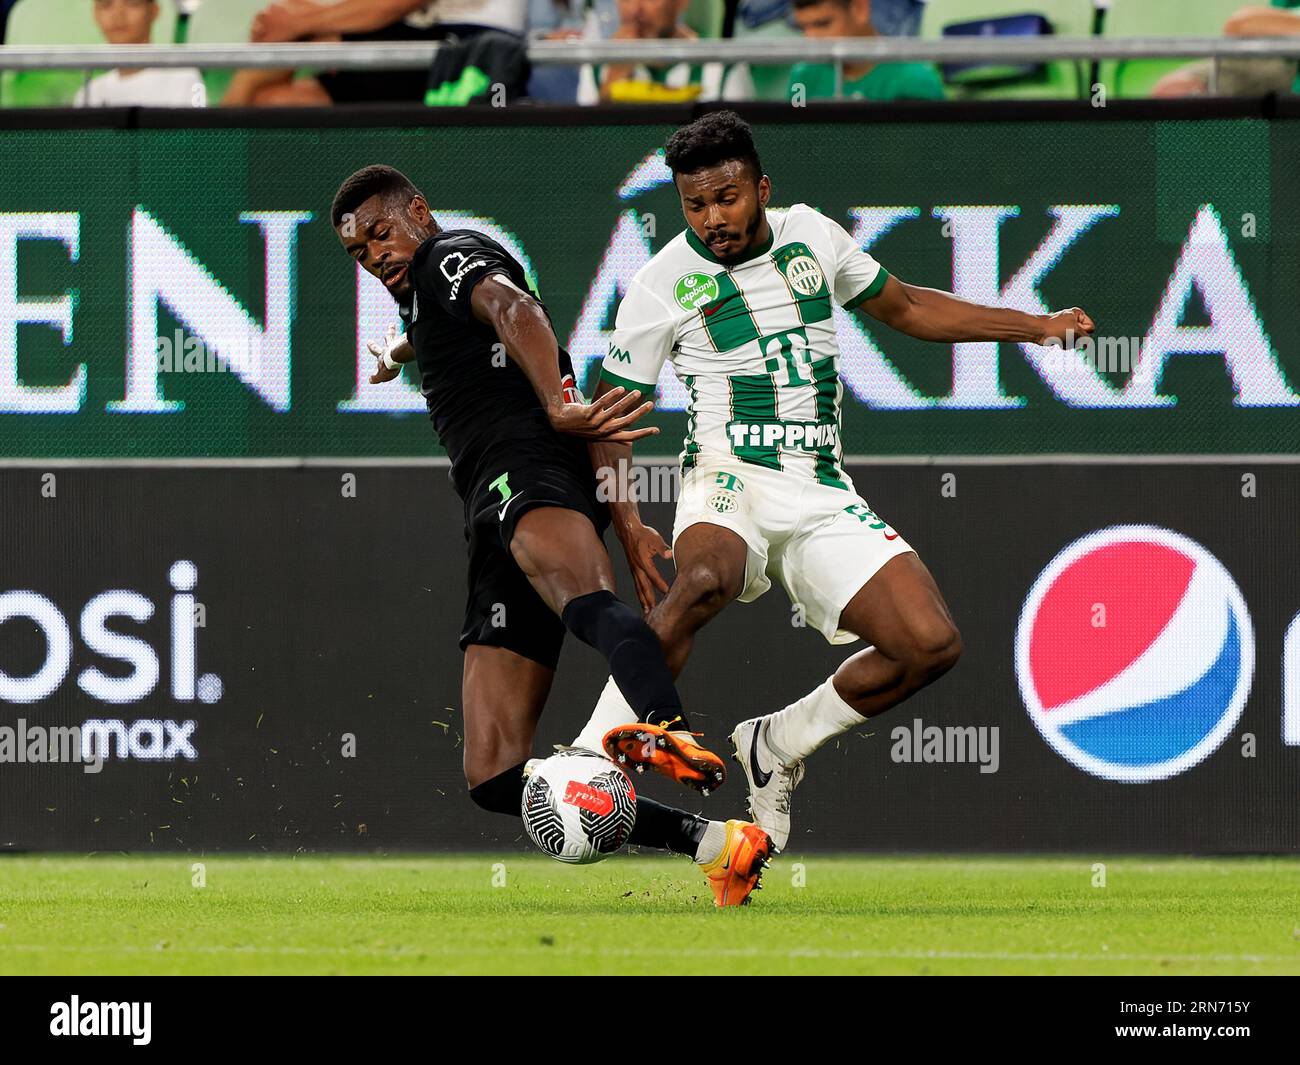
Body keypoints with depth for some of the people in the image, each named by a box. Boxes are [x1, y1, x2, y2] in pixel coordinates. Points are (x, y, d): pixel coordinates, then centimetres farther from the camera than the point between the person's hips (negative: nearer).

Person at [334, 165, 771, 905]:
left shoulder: (450, 256, 7)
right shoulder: (421, 295, 36)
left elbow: (514, 309, -16)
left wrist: (557, 407, -32)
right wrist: (401, 354, 82)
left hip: (525, 463, -9)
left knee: (585, 599, -44)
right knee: (495, 778, -5)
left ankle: (667, 732, -76)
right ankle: (714, 844, -13)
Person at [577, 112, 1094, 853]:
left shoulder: (810, 235, 9)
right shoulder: (666, 283, -2)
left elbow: (904, 307, 23)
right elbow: (608, 410, 3)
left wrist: (1035, 327, 19)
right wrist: (628, 527, -10)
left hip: (824, 498, 5)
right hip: (731, 482, -5)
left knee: (932, 645, -13)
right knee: (705, 579, -40)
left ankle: (778, 745, 6)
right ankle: (593, 757, -36)